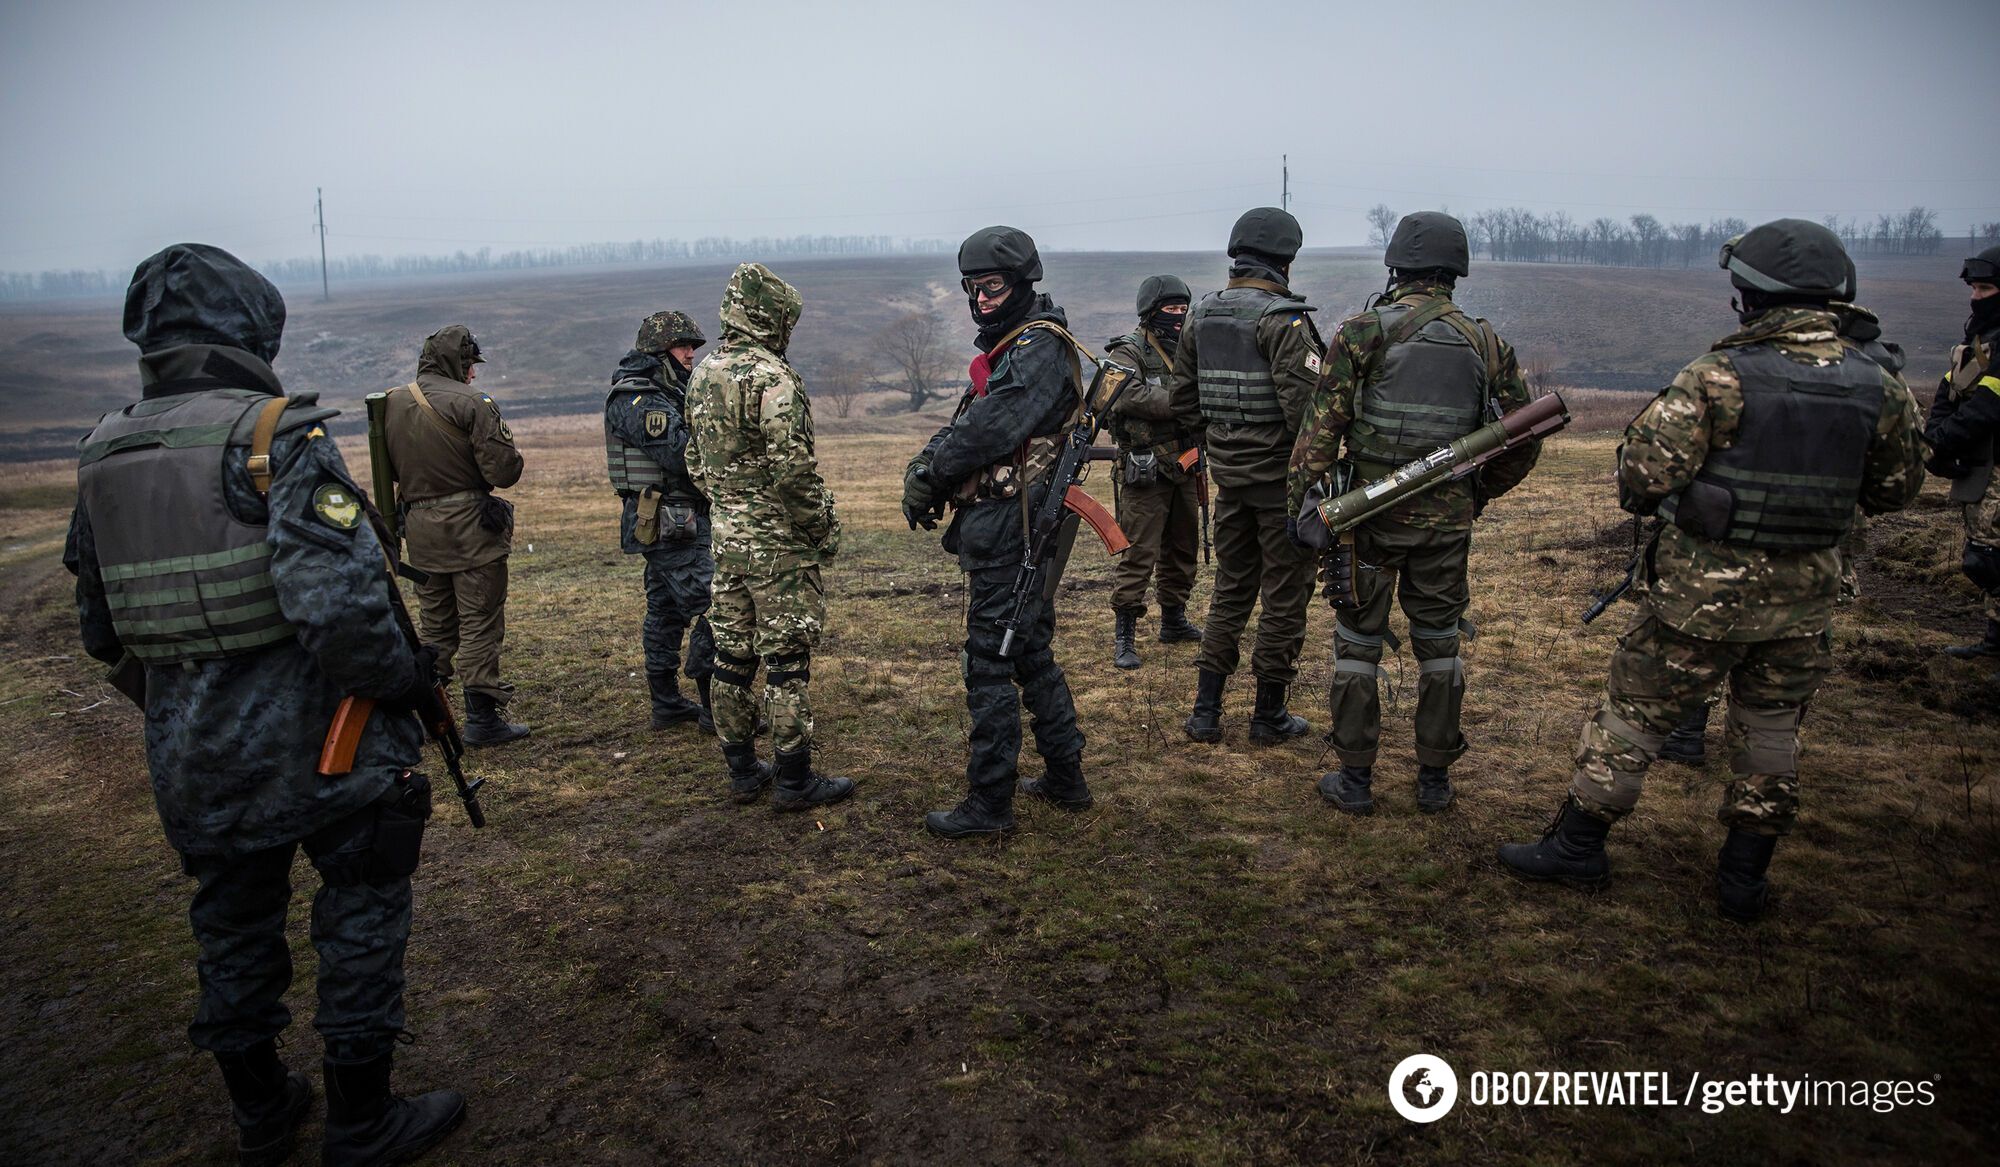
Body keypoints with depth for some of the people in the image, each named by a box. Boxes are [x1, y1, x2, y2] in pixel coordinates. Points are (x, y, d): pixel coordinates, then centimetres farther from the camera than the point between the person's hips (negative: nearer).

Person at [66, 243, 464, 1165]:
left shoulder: (105, 455, 5)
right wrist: (405, 675, -11)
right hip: (316, 747, -6)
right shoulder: (276, 434, -16)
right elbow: (337, 603, -28)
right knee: (361, 915, 10)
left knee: (233, 927, 20)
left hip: (190, 760, 6)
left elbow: (102, 630, 13)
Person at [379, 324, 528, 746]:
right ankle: (482, 717, 3)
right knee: (480, 624, 1)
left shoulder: (391, 404, 5)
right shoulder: (470, 403, -14)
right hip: (471, 526, -6)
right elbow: (504, 471, -17)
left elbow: (388, 469, 14)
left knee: (435, 624, 18)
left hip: (420, 529, 6)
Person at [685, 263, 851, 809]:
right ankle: (795, 779, 6)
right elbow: (792, 468, -21)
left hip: (726, 537, 8)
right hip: (779, 539, -8)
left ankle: (741, 772, 22)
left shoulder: (701, 374, 10)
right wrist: (824, 527, -11)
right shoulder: (772, 377, -16)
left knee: (732, 654, 12)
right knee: (786, 660, -1)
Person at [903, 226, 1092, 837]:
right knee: (1032, 654, 17)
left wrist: (931, 474, -10)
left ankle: (988, 804, 6)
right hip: (1022, 532, 10)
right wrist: (923, 467, -3)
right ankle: (1065, 779, 29)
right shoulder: (1010, 347, 18)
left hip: (1007, 533, -10)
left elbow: (990, 428, -23)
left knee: (990, 664, -4)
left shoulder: (1040, 349, -14)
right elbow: (964, 422, 14)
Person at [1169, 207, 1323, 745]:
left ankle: (1206, 711, 18)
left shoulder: (1201, 315, 7)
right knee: (1285, 595, 6)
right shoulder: (1283, 318, -15)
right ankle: (1269, 715, 15)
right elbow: (1305, 403, -22)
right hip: (1281, 475, -7)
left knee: (1231, 588, 17)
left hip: (1229, 474, 7)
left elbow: (1181, 398, 13)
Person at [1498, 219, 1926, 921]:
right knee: (1771, 730, 18)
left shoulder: (1721, 377, -16)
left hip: (1706, 590, -4)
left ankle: (1578, 846, 18)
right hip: (1804, 596, 5)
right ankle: (1745, 878, 26)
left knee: (1635, 712, 8)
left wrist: (1647, 498, 2)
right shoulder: (1879, 388, -1)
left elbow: (1644, 473, -20)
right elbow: (1894, 491, 11)